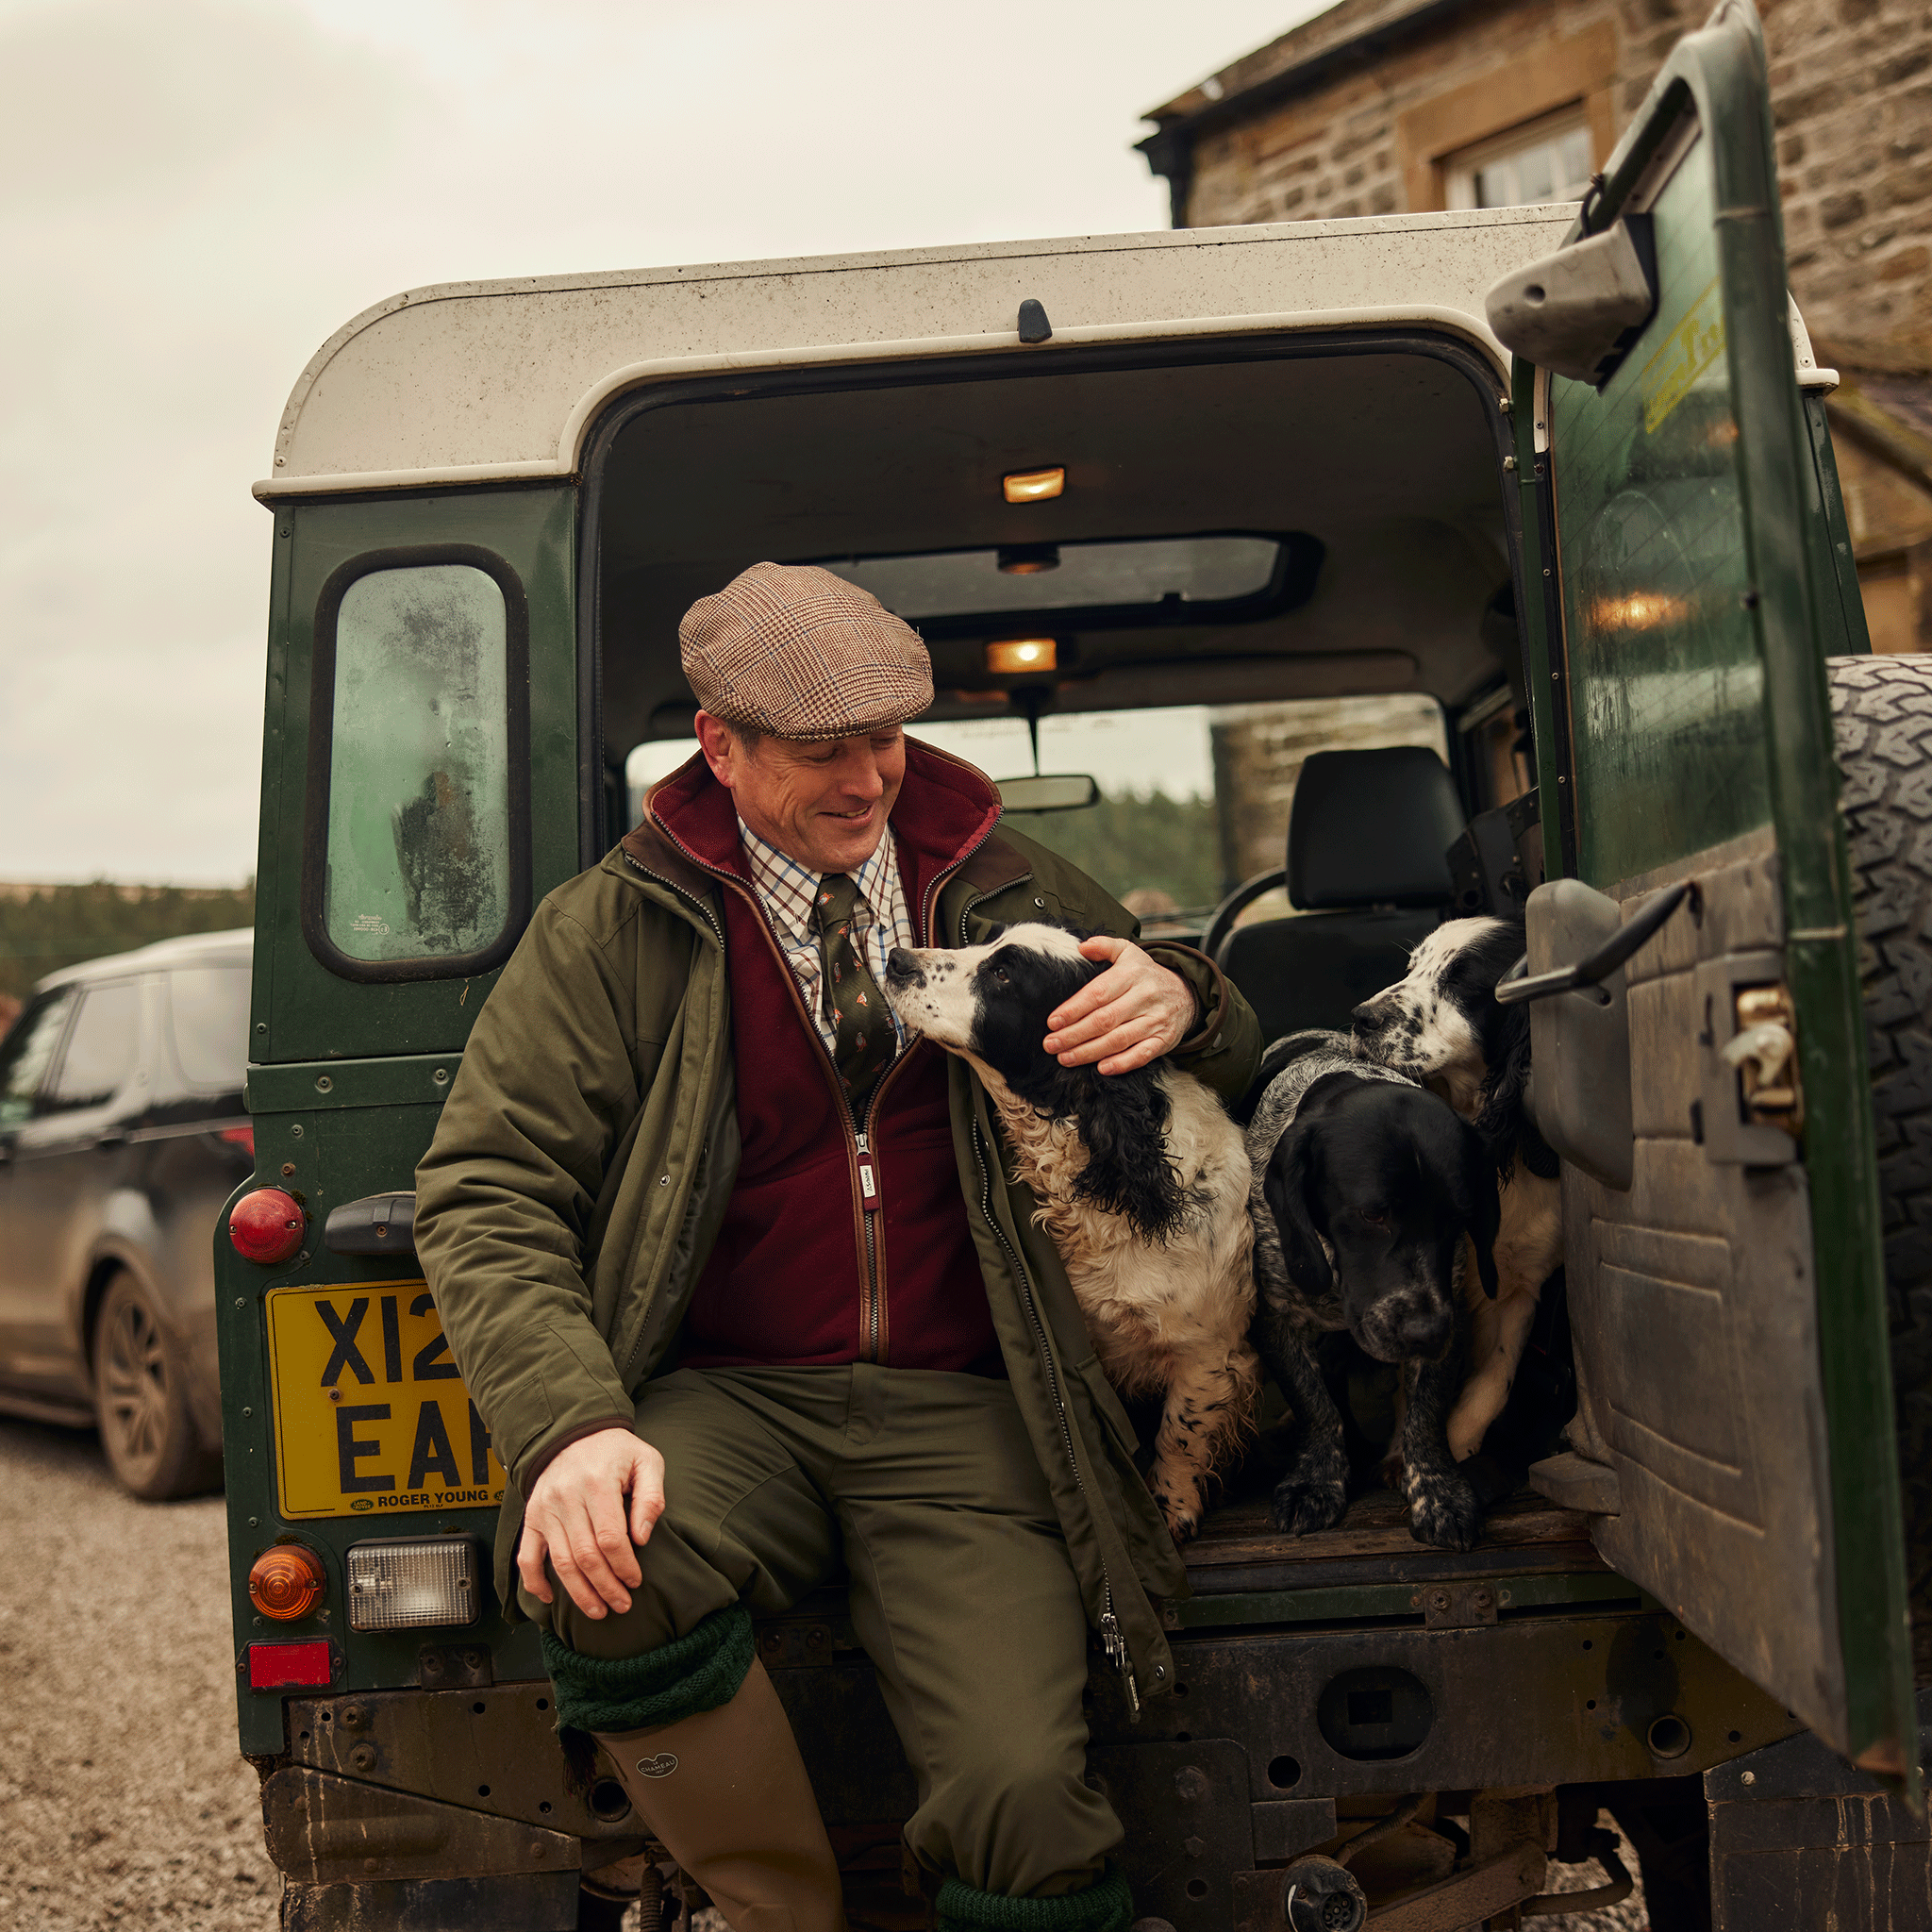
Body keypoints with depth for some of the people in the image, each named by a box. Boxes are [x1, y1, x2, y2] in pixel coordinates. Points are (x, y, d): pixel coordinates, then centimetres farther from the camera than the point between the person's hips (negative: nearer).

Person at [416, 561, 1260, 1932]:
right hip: (728, 1404, 0)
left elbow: (1245, 1075, 21)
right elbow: (487, 1194, -2)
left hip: (958, 1415, 0)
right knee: (609, 1580, -34)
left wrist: (1183, 1000, -7)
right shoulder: (614, 931, 5)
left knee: (1024, 1799, -24)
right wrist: (572, 1424, -22)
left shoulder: (1005, 893, 12)